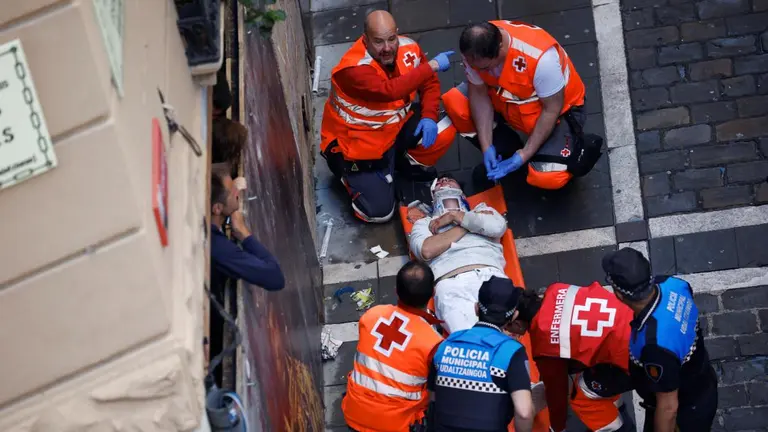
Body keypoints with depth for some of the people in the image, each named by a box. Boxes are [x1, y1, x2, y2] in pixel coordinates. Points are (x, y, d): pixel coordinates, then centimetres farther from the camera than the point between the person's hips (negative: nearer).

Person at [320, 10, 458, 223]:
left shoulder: (409, 49, -13)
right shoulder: (353, 69, -34)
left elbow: (429, 83, -1)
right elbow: (390, 91, -47)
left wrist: (429, 117, -20)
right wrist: (431, 66, -40)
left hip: (396, 124, 6)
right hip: (357, 143, -6)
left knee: (444, 130, -17)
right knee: (379, 212, -13)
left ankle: (406, 162, 12)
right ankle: (348, 171, 17)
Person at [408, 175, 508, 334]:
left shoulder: (482, 210, 33)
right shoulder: (425, 223, 30)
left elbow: (497, 227, 7)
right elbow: (426, 250, 6)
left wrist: (455, 216, 14)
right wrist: (467, 225, 11)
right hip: (451, 285, -1)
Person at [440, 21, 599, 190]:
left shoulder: (541, 57, -39)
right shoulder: (475, 52, -24)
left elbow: (551, 110, -27)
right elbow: (479, 94, -12)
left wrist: (524, 155, -25)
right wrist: (487, 147, -19)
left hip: (557, 108, -6)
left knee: (548, 177, -26)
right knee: (454, 103, -16)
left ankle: (574, 148, 7)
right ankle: (505, 154, 1)